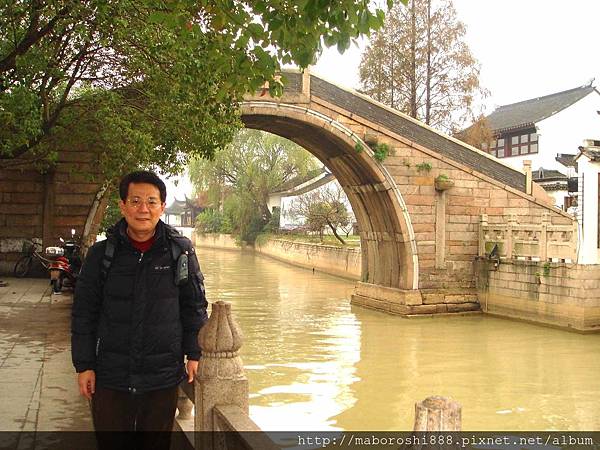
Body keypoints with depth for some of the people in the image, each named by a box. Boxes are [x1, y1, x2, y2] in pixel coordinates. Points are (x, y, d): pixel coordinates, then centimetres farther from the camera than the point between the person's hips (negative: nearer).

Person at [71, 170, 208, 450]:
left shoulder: (180, 251, -2)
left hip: (163, 377, 0)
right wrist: (83, 365, 0)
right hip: (110, 377, 0)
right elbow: (84, 313, 3)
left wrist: (193, 353, 3)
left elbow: (195, 306, 6)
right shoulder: (101, 253, -2)